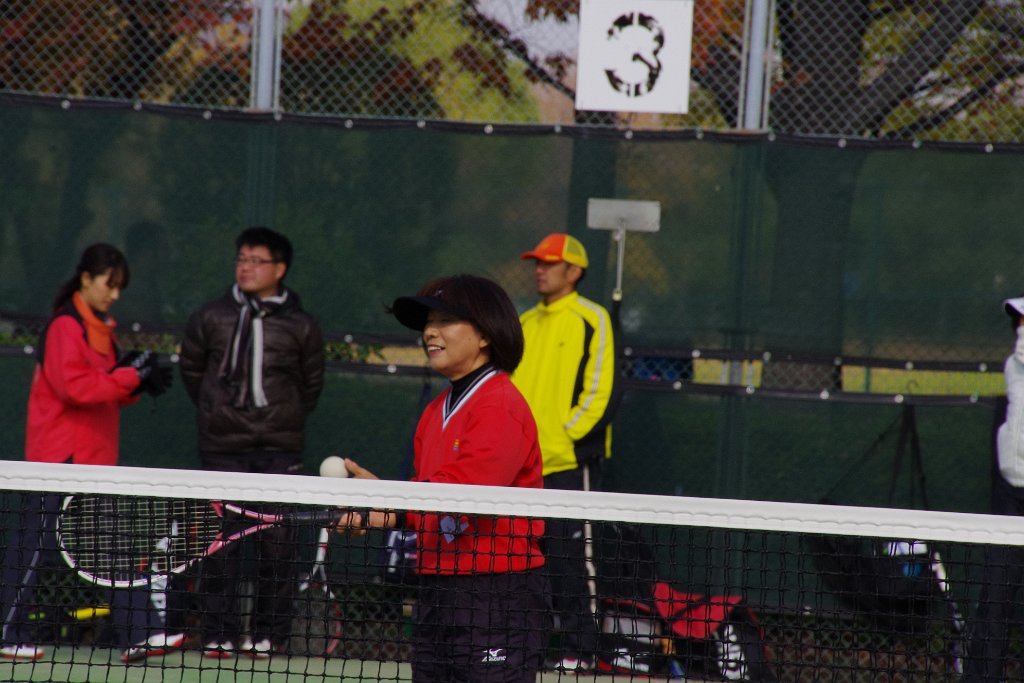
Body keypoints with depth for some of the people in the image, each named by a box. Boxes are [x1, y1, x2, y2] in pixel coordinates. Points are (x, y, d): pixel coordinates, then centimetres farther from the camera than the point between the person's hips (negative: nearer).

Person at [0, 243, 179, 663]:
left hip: (95, 459, 9)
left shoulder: (99, 329, 17)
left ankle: (139, 635, 0)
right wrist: (131, 375, -20)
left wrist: (136, 383, 1)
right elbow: (75, 387, -22)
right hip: (61, 457, -9)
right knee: (35, 545, -2)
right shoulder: (66, 327, -11)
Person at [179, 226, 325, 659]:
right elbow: (191, 368, 17)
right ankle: (219, 632, 5)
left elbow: (311, 384, 14)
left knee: (277, 542, -1)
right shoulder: (211, 319, 3)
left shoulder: (300, 327, 1)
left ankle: (269, 632, 7)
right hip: (222, 448, 1)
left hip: (279, 449, -1)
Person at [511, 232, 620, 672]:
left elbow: (600, 388, -9)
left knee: (573, 557, -6)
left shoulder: (591, 320, -3)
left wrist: (567, 435, -14)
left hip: (570, 462, -7)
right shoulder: (525, 324, 17)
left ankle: (580, 648, -2)